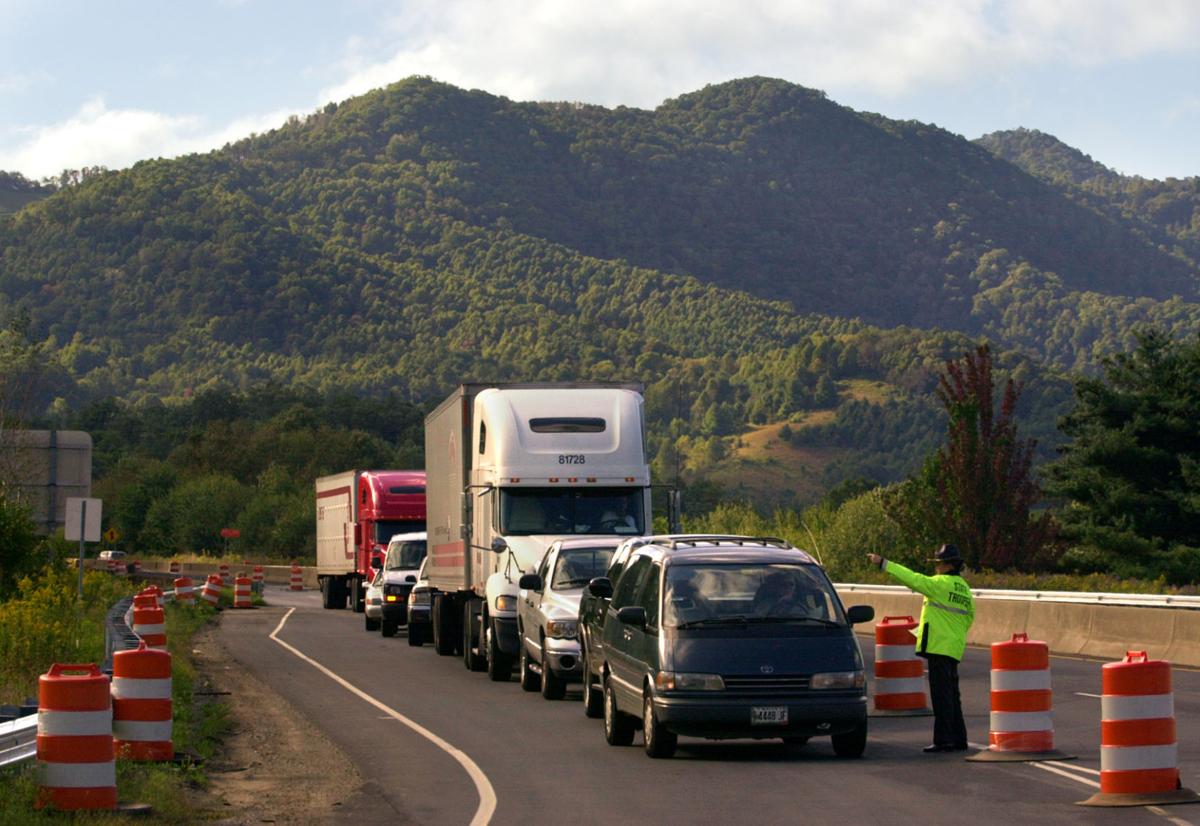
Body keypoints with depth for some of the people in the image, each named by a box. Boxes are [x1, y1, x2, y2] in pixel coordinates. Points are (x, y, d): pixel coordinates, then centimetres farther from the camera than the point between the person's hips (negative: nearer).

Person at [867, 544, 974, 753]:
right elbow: (969, 616, 19)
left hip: (939, 647, -9)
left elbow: (914, 579, -18)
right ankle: (959, 739, 17)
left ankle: (943, 739, -9)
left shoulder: (942, 583, -11)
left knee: (941, 694, -8)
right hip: (954, 648, 9)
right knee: (952, 695, 14)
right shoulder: (964, 588, 14)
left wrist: (884, 564, -19)